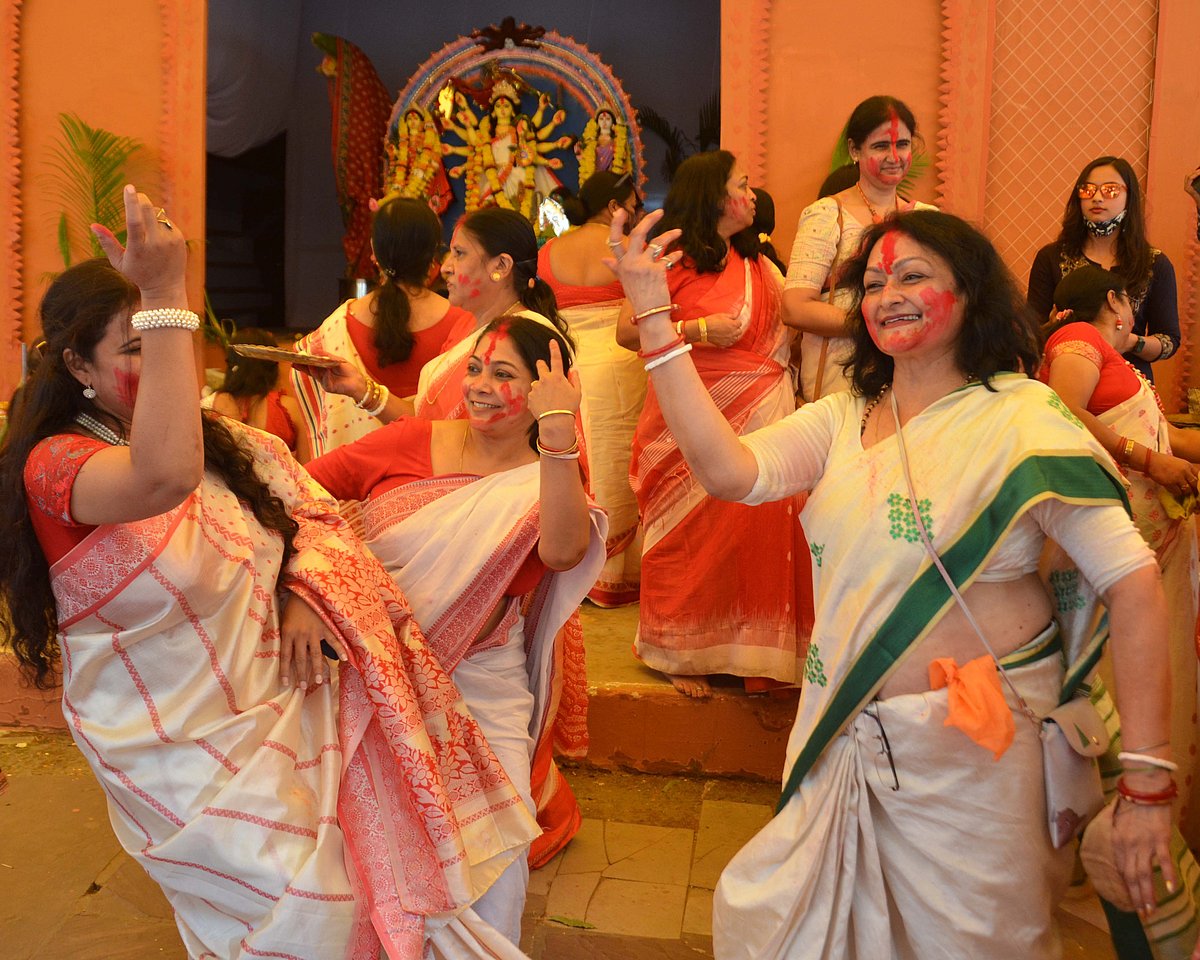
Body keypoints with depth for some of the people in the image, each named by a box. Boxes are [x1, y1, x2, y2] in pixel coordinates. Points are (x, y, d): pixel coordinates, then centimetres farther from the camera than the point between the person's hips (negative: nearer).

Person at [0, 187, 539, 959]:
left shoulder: (220, 441, 3)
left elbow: (311, 509, 12)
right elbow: (164, 476, -41)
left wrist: (305, 590, -9)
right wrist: (166, 298, -41)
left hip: (285, 706, 6)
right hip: (186, 748, -5)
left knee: (366, 877, 4)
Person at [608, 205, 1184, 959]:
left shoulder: (1020, 418, -12)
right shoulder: (844, 418, 3)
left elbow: (1134, 584, -15)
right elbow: (730, 471, -13)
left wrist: (1148, 779, -18)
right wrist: (654, 320, -16)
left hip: (981, 742, -5)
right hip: (848, 738, 5)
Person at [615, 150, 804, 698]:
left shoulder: (755, 262, 17)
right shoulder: (672, 259, -3)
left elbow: (786, 335, 19)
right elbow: (627, 330, -9)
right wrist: (694, 331, -14)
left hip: (758, 417, 5)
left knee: (754, 528, 3)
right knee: (694, 535, 0)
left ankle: (752, 651, 15)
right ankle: (683, 652, 15)